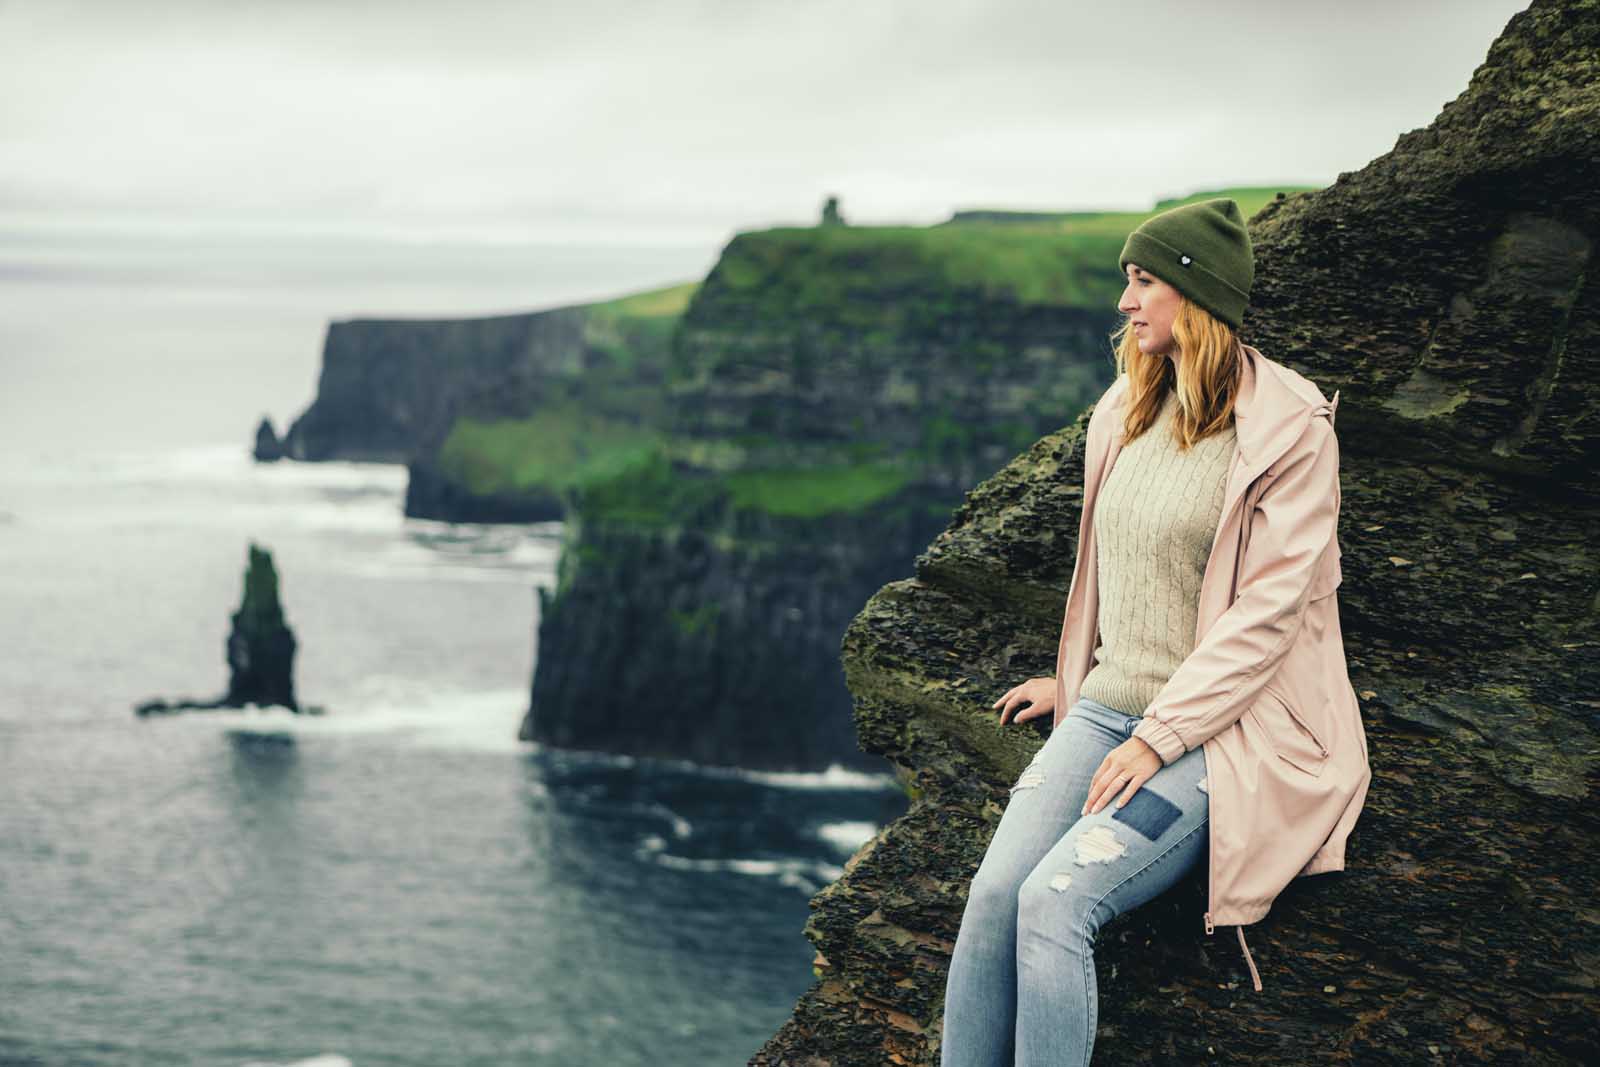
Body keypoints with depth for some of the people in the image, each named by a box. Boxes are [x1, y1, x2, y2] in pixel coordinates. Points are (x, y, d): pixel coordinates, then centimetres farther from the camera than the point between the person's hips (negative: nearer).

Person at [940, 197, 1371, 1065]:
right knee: (994, 890, -18)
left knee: (1055, 899, -27)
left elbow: (1270, 610, -15)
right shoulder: (1128, 410, 12)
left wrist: (1158, 739, -17)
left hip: (1217, 727, -6)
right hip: (1108, 705, 6)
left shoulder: (1289, 431, -10)